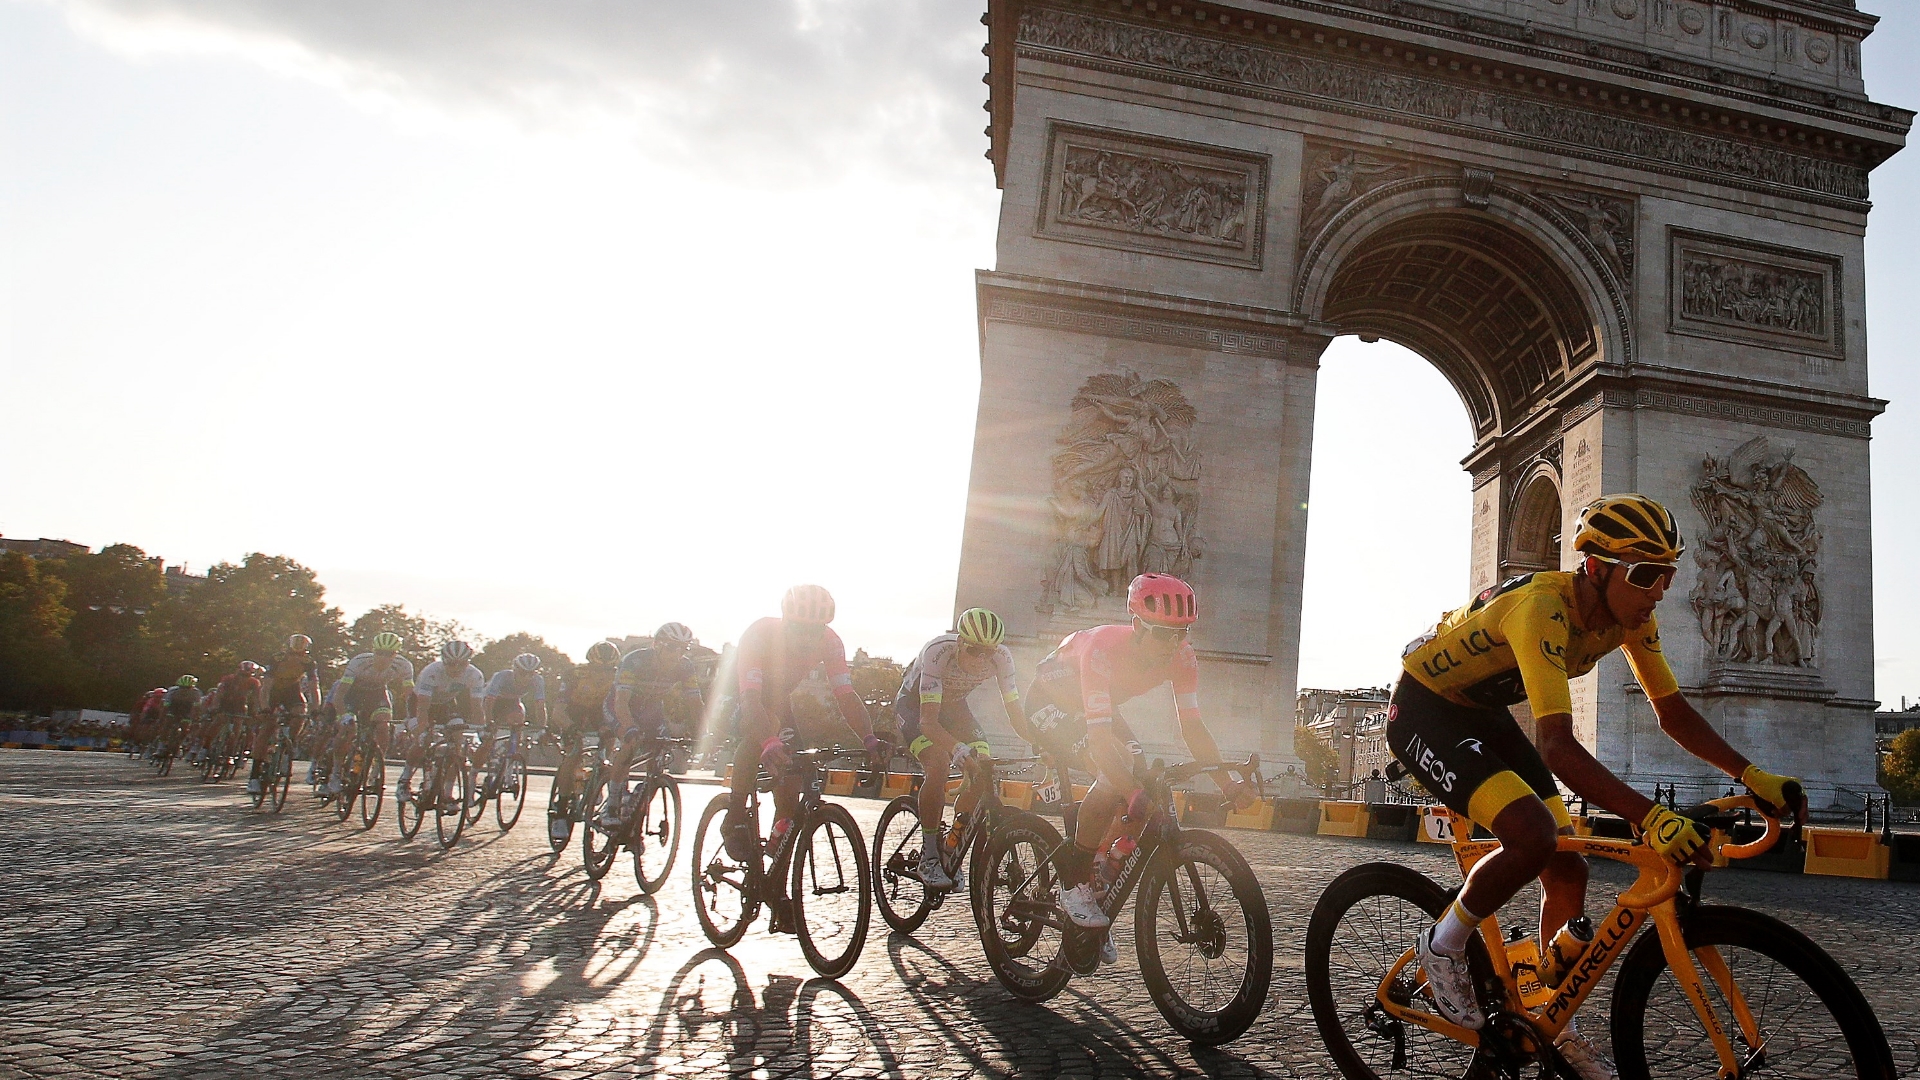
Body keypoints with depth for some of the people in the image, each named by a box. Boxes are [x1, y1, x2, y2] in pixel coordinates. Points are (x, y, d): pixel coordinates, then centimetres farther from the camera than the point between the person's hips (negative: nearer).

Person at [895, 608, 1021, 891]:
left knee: (984, 767, -14)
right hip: (914, 703, -5)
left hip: (954, 704, 5)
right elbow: (928, 721, -42)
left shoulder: (1001, 657, -26)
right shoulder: (937, 652, -38)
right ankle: (928, 858, -15)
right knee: (938, 765, -28)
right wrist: (961, 750, -58)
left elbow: (1014, 712, -20)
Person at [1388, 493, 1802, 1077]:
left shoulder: (1630, 617, -8)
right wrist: (1650, 816, -49)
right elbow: (1558, 746, -41)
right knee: (1533, 835, -28)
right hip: (1423, 711, -8)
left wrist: (1751, 775, -10)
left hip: (1483, 713, 8)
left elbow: (1673, 711, 2)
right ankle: (1442, 945, -3)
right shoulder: (1542, 608, -34)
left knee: (1566, 869, 2)